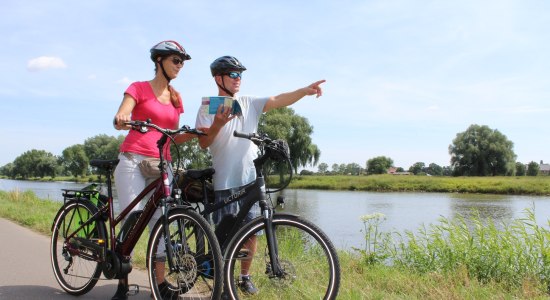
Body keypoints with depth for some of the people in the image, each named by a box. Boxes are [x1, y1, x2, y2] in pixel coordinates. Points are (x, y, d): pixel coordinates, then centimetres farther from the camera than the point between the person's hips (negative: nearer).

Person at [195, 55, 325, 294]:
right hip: (225, 182, -3)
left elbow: (278, 100, -5)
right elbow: (203, 143, -8)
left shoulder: (250, 104, 9)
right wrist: (218, 124, -26)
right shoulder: (208, 107, 0)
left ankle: (245, 277, 23)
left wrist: (306, 90, -19)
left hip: (251, 179, 3)